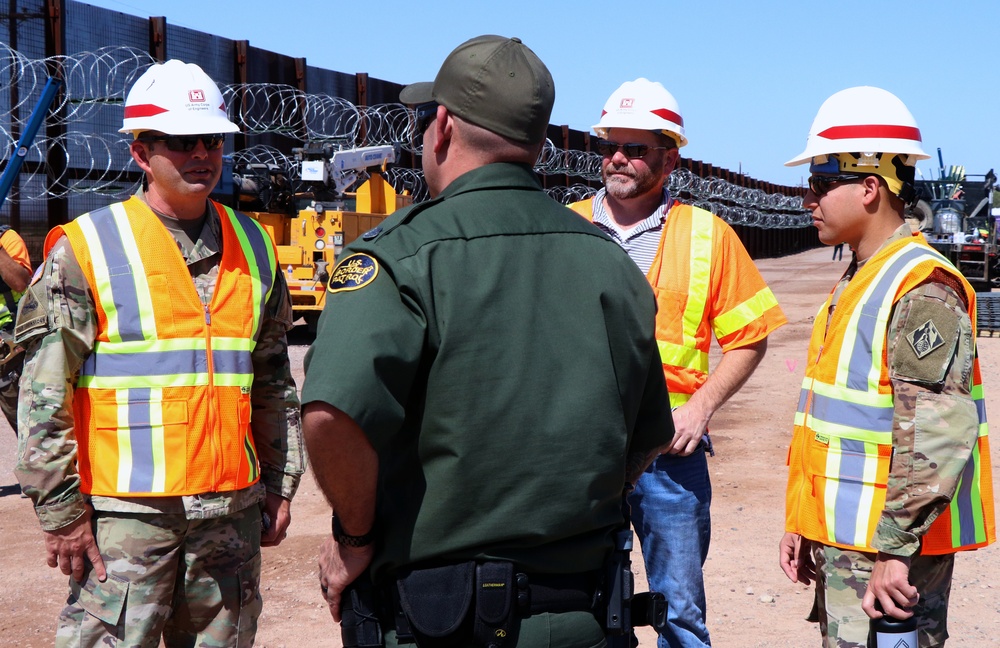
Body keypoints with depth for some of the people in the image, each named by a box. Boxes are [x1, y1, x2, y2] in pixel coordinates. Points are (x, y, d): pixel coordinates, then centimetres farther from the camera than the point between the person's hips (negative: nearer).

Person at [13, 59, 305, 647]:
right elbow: (44, 398, -6)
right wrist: (61, 510, -9)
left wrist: (281, 485, 14)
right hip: (126, 510, -4)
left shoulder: (252, 247, 12)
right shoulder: (85, 249, -3)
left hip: (233, 509, 5)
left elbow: (275, 384, 17)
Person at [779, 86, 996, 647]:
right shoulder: (860, 281, 15)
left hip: (888, 549, -10)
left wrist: (895, 550, -26)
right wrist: (802, 524, 19)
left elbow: (939, 434, -25)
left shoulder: (922, 287, -16)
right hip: (842, 539, 10)